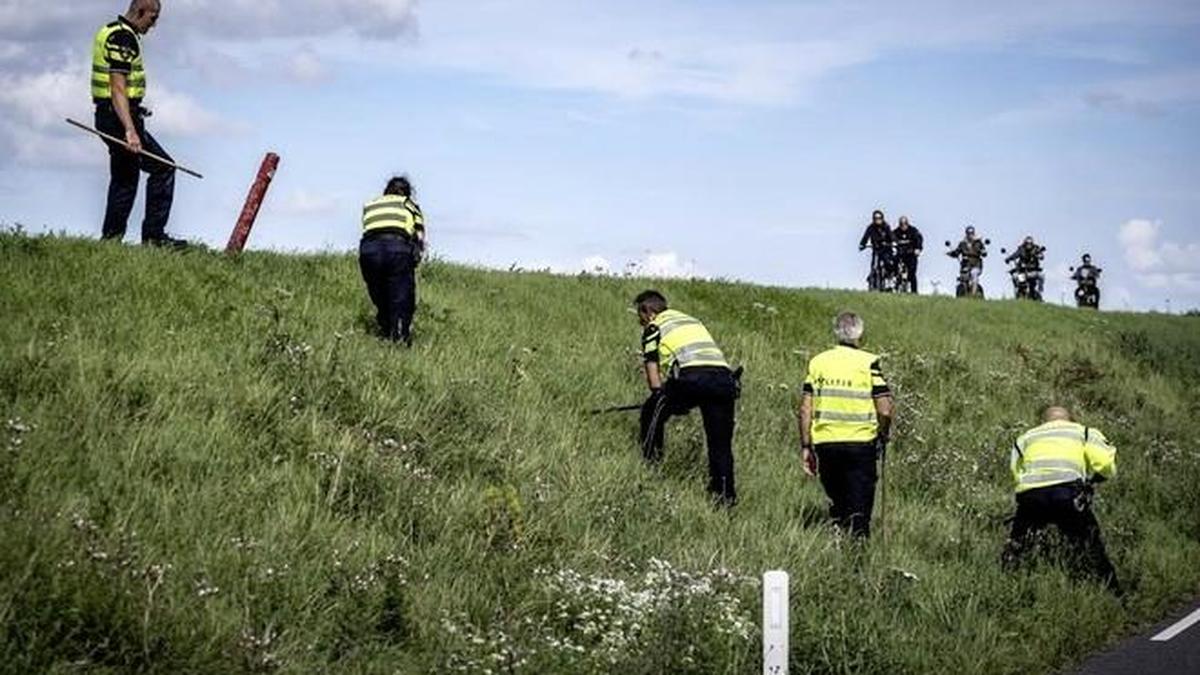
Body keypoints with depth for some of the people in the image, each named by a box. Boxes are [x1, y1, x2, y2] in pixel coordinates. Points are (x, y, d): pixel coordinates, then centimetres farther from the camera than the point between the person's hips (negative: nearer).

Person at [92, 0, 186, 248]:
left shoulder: (110, 32, 17)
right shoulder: (123, 38, -16)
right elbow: (118, 89, -24)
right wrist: (130, 130, -30)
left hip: (108, 116, 11)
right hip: (120, 117, -11)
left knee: (125, 178, 16)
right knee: (162, 169, -7)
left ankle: (110, 237, 17)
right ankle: (154, 235, -6)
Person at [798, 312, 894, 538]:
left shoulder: (817, 362, 4)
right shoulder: (869, 363, -5)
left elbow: (805, 409, 2)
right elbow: (885, 411, -9)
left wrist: (806, 447, 8)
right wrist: (883, 436, 10)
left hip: (824, 442, 3)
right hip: (860, 443, -3)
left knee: (837, 504, 18)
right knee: (859, 511, 5)